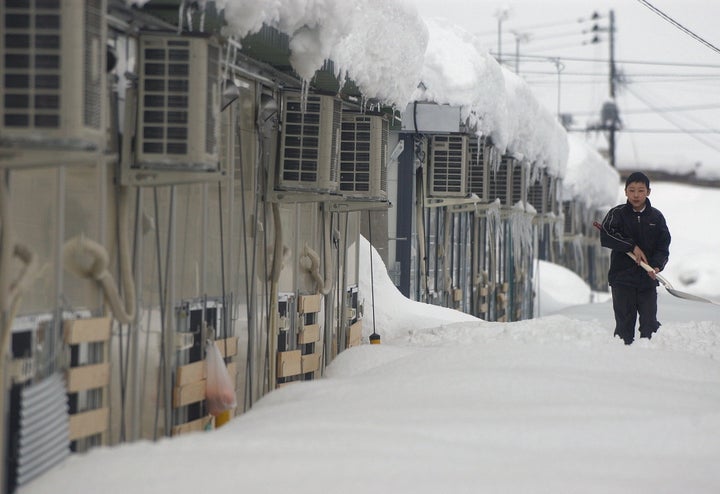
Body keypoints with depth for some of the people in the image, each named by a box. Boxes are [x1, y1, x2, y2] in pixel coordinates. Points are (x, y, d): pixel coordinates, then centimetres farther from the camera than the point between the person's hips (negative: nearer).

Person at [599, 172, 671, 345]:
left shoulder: (656, 217, 7)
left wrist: (657, 266, -14)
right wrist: (632, 246, -15)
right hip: (622, 279, -1)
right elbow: (606, 238, -12)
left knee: (650, 324, -1)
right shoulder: (617, 214, 2)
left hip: (647, 279, 1)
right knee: (624, 325, 0)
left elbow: (663, 247, 4)